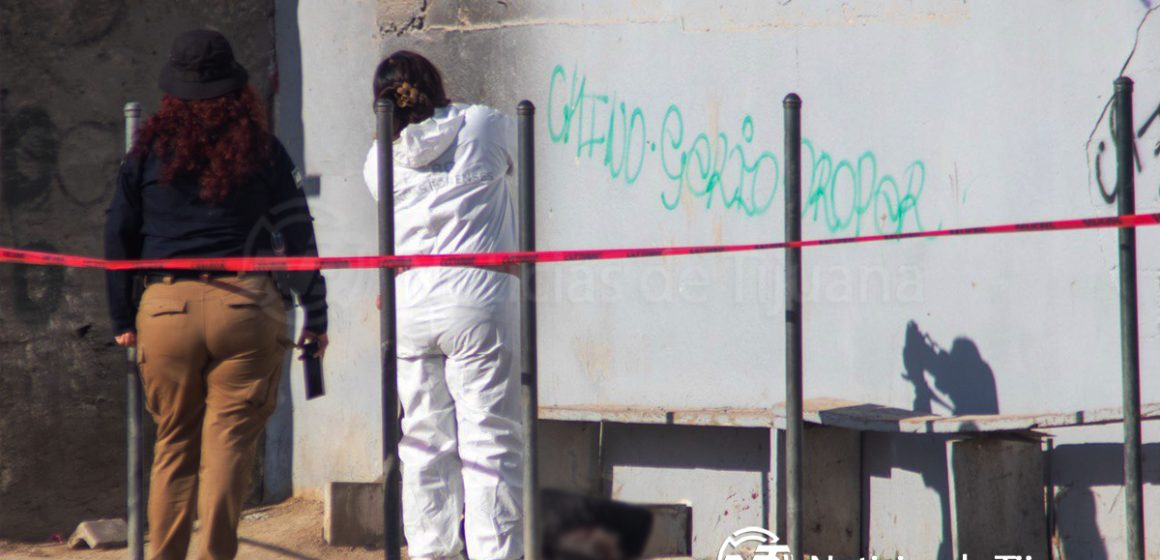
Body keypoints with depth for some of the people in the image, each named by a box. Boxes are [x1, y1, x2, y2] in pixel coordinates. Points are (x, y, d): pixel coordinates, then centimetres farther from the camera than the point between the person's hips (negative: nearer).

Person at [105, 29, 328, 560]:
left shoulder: (149, 149, 6)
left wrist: (123, 318, 15)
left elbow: (118, 235, 8)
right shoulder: (261, 149, 4)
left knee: (173, 444, 12)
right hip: (246, 309, -1)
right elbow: (298, 237, 5)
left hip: (165, 310, 1)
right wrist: (315, 317, 10)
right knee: (229, 444, 0)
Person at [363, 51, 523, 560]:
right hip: (479, 299, -3)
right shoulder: (484, 126, 1)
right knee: (491, 438, -3)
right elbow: (515, 157, 21)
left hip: (410, 309, 3)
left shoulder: (381, 159, 6)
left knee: (424, 442, 10)